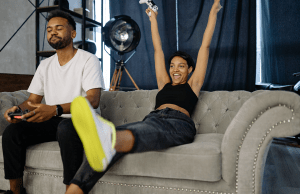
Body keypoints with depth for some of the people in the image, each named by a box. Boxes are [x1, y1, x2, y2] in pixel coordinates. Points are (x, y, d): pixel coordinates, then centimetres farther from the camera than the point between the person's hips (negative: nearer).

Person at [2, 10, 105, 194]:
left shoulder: (88, 60, -6)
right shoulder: (45, 65, 14)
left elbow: (93, 100, -20)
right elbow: (33, 100, 14)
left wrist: (56, 109, -35)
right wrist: (18, 108, -12)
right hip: (53, 122, 6)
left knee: (66, 128, -39)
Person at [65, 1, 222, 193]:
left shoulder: (192, 84, 30)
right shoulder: (164, 84, 38)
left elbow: (205, 46, 31)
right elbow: (158, 49, 46)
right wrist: (153, 18, 55)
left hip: (179, 123, -3)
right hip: (153, 118, 3)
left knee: (149, 129, -41)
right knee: (116, 133, -31)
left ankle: (109, 140, -76)